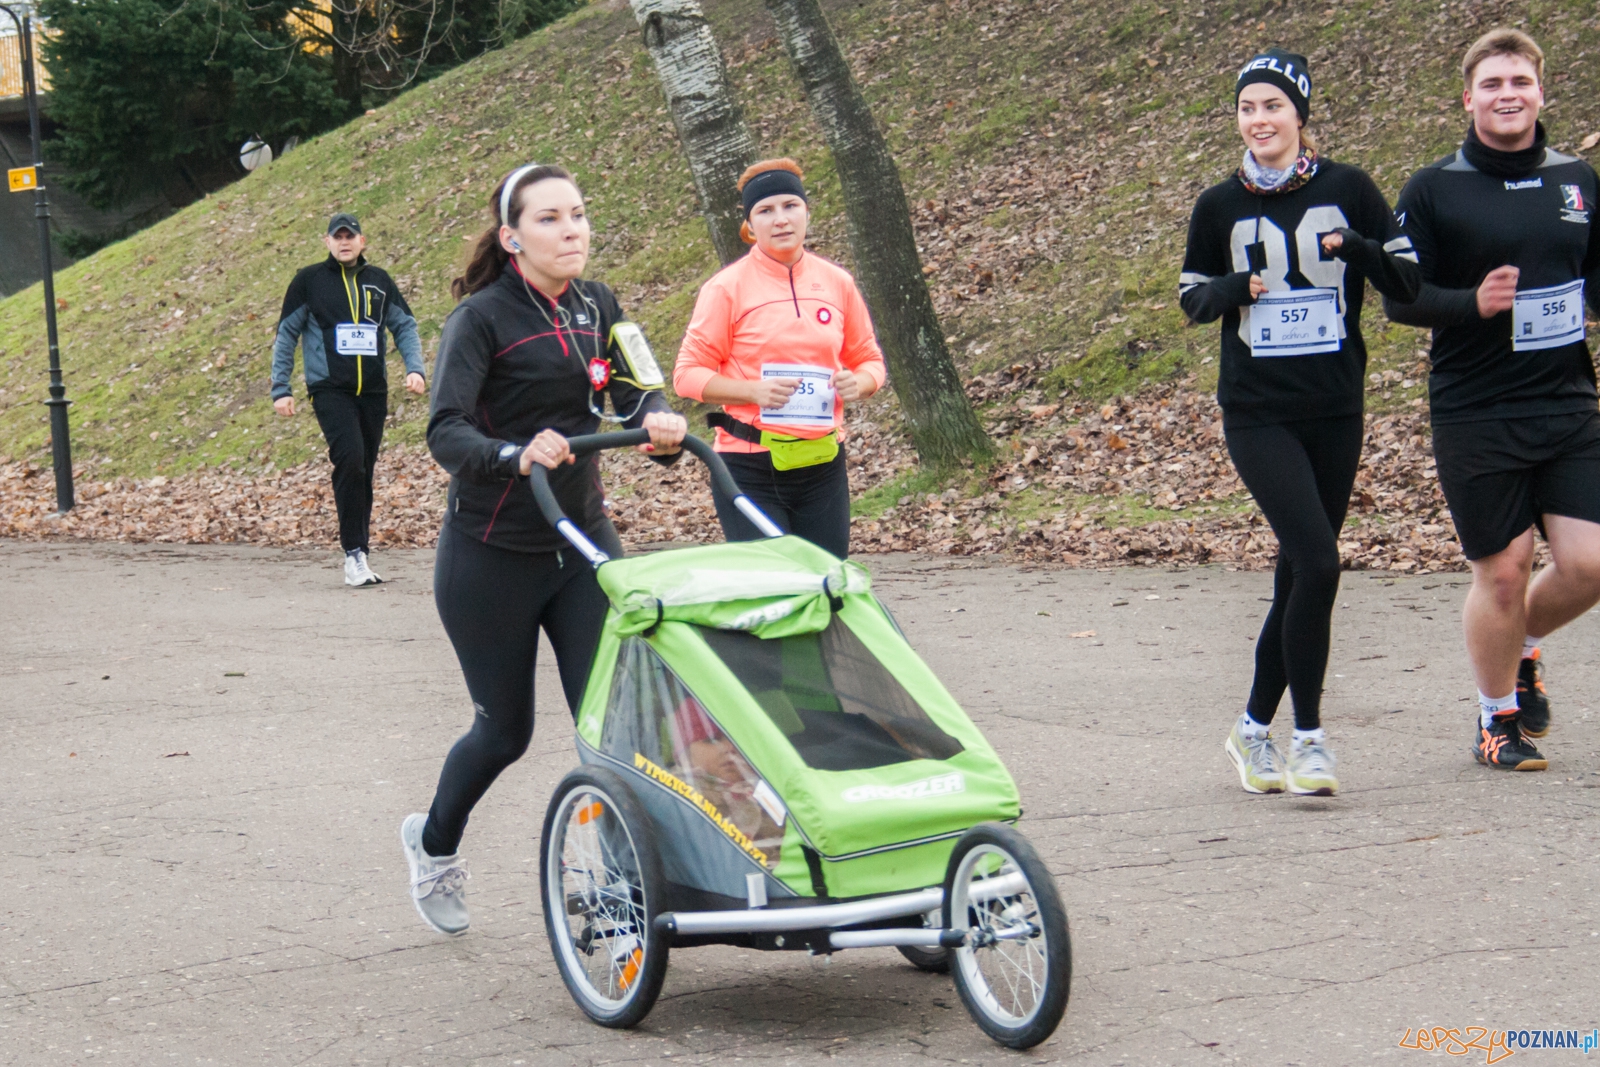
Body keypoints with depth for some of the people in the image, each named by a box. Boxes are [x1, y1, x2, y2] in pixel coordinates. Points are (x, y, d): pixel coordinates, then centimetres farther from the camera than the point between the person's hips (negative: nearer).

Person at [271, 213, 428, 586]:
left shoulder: (379, 281, 11)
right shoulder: (309, 280, 3)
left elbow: (404, 326, 15)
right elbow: (286, 335, 6)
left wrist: (415, 369, -1)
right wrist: (280, 389, 1)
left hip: (373, 392, 4)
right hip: (331, 390, -4)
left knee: (364, 472, 8)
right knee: (350, 459, -21)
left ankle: (360, 554, 16)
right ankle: (354, 553, -18)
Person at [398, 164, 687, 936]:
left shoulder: (596, 308, 5)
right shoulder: (482, 317, -13)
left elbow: (638, 396, -2)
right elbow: (445, 432, -23)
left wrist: (660, 425, -26)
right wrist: (516, 457, -42)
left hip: (583, 544, 4)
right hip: (491, 555, -4)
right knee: (506, 727, 9)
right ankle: (434, 842, 38)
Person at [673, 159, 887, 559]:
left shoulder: (838, 283, 7)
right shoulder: (727, 287, -5)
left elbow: (868, 358, 18)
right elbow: (688, 373, -4)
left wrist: (858, 383, -6)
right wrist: (754, 391, -20)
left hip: (823, 463, 4)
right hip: (750, 469, -4)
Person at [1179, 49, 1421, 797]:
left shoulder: (1347, 190, 1)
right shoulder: (1220, 207, 2)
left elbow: (1408, 282, 2)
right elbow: (1192, 298, 12)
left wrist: (1356, 249, -17)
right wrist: (1235, 288, -10)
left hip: (1335, 412, 2)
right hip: (1258, 416, -2)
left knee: (1299, 576, 8)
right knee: (1316, 562, -17)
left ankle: (1255, 727, 24)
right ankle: (1308, 737, -5)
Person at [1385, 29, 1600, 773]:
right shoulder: (1434, 190, -2)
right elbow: (1399, 298, -3)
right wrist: (1473, 303, -20)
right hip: (1474, 417, -3)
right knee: (1502, 572, 1)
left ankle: (1522, 648, 28)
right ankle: (1497, 717, 24)